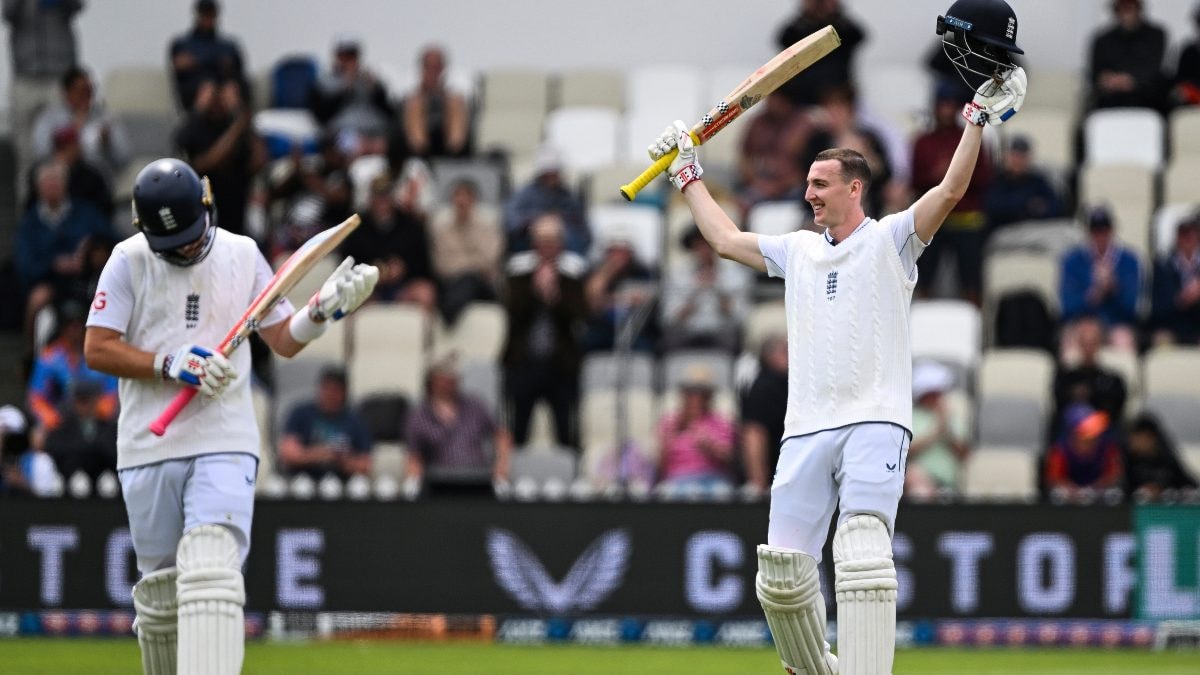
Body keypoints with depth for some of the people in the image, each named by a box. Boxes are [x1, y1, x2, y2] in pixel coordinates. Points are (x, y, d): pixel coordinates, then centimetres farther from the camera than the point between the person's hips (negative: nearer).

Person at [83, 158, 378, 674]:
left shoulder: (243, 255, 7)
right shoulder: (130, 261, 1)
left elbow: (283, 340, 11)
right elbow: (96, 349, -3)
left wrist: (326, 307, -8)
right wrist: (170, 365, -15)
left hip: (225, 443, -1)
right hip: (149, 447, 1)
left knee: (211, 574, -19)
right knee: (160, 588, 6)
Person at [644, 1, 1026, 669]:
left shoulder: (891, 239, 4)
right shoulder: (797, 250, 21)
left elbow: (950, 191, -9)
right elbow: (725, 239, 31)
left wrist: (980, 117, -16)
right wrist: (689, 173, 35)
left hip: (875, 423, -6)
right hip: (807, 430, 6)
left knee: (863, 552, -24)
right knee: (783, 574, 0)